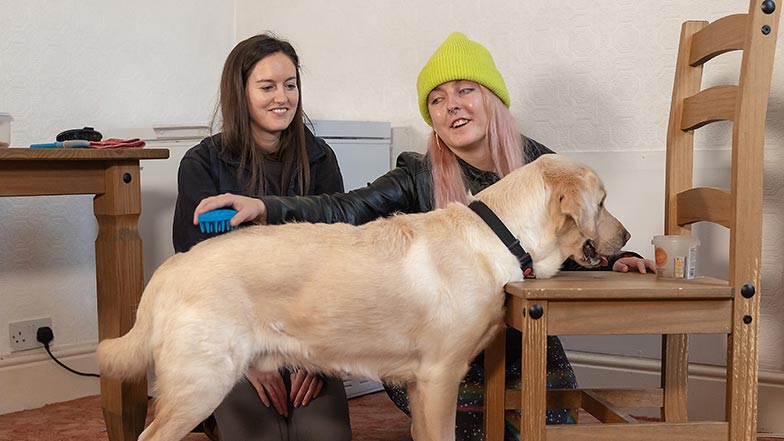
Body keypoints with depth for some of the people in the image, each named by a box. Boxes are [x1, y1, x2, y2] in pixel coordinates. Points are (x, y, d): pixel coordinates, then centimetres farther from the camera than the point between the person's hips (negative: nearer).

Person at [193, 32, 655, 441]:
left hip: (529, 342, 3)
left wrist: (614, 260, -11)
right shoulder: (421, 176, -10)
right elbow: (346, 210, -24)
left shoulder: (538, 162, -3)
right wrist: (264, 207, -38)